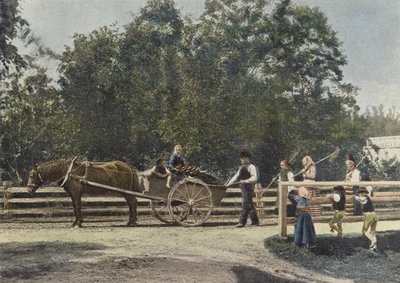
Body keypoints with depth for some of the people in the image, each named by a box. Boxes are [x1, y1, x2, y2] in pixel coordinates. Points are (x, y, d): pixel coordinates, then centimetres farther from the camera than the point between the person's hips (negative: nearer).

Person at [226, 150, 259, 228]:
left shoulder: (251, 167, -8)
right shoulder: (242, 167, 16)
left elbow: (255, 178, -17)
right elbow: (236, 176, 20)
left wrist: (245, 181, -25)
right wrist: (228, 184, 15)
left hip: (249, 187, -8)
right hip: (243, 187, 8)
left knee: (246, 204, -9)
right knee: (250, 205, 14)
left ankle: (242, 222, -11)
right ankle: (255, 220, 22)